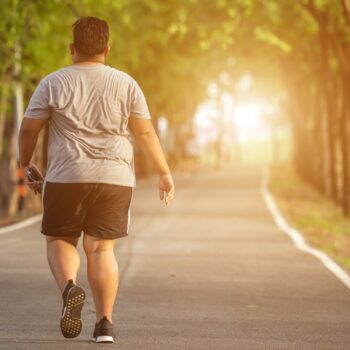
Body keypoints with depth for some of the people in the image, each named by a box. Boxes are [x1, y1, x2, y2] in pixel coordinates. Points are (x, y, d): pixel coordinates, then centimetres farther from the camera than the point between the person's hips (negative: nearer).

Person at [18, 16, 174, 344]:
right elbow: (145, 132, 2)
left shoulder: (52, 83, 1)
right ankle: (104, 323, 0)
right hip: (115, 178, 1)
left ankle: (69, 288, -16)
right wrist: (164, 173, 9)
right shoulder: (125, 83, 3)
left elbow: (28, 129, 1)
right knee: (101, 247, 6)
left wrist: (26, 164, 16)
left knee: (60, 239, 12)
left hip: (66, 178, -1)